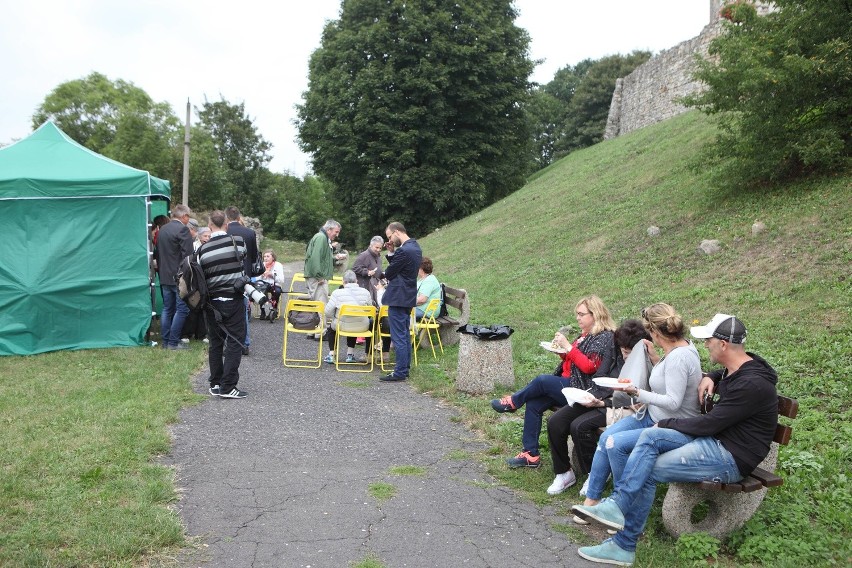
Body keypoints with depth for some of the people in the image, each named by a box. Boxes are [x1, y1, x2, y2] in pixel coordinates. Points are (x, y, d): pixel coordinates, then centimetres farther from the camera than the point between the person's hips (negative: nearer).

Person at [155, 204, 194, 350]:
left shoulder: (162, 229, 13)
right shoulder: (182, 229, -13)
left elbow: (158, 252, 18)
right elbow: (187, 255, -17)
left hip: (164, 276, 9)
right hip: (179, 276, -8)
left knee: (167, 309, 12)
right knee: (182, 309, -3)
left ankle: (165, 341, 15)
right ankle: (173, 342, -4)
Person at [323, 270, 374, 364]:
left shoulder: (337, 293, -10)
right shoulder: (365, 292, -4)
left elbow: (328, 312, -7)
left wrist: (331, 319, 14)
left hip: (342, 326, -2)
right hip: (361, 327, 2)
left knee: (331, 328, 32)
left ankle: (331, 355, 25)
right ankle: (350, 354, 35)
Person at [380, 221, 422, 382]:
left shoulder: (403, 251, -21)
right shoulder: (415, 247, 10)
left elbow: (388, 273, -14)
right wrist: (391, 253, 0)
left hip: (398, 298, -10)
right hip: (408, 296, 10)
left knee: (398, 337, -4)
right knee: (405, 335, 16)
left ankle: (400, 372, 0)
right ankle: (405, 367, 24)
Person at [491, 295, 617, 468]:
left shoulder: (605, 337, -10)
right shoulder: (586, 334, 18)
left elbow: (589, 366, -21)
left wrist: (568, 347, -21)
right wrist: (562, 351, 4)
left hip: (583, 391, -9)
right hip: (569, 384, 9)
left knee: (542, 381, -24)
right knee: (533, 404, -7)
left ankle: (513, 402, 3)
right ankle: (531, 455, -3)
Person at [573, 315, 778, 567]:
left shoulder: (752, 384, -23)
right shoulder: (737, 368, 6)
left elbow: (709, 423, -20)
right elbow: (724, 374, 34)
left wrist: (667, 423, -6)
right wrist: (709, 378, 8)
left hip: (732, 457, -9)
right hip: (714, 439, 9)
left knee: (648, 471, -14)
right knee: (650, 436, -12)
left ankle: (624, 545, -5)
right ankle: (617, 505, -20)